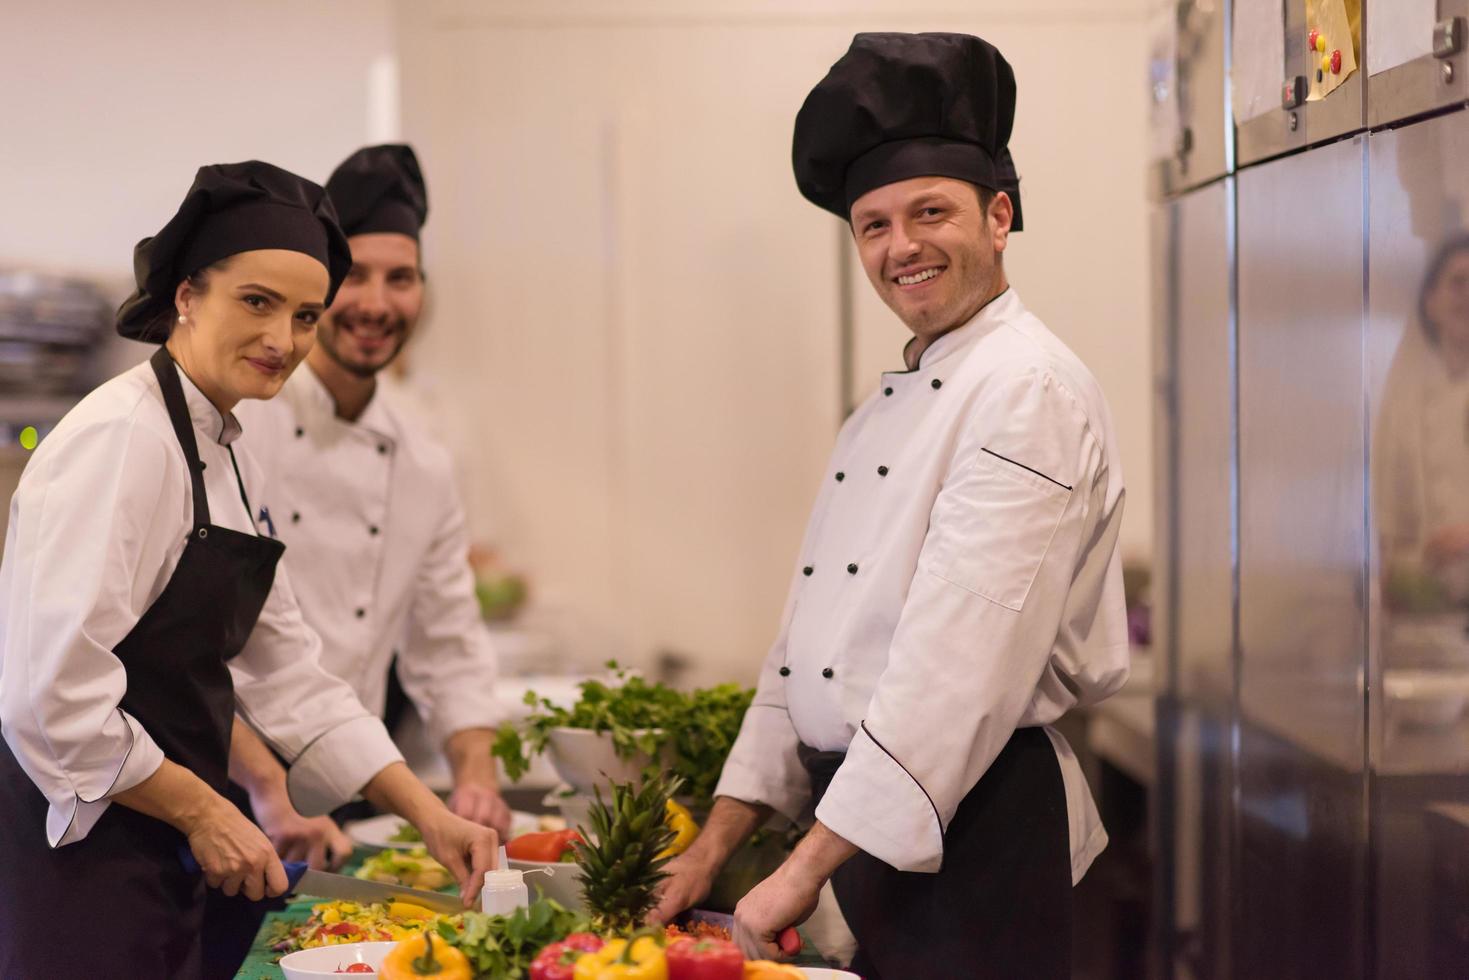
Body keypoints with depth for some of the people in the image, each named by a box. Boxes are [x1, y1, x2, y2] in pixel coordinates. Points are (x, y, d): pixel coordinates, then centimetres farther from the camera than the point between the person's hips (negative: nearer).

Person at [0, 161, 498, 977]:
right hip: (77, 861, -9)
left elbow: (285, 672, 14)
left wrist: (429, 815, 9)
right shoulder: (123, 442, -17)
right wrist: (203, 810, -13)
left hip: (166, 864, 9)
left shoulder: (228, 458, 12)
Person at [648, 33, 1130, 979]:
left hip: (978, 827, -8)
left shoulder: (1027, 390, -15)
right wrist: (717, 842, 10)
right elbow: (810, 647, 15)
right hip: (871, 819, 8)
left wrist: (805, 870, -20)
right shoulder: (895, 401, 14)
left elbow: (962, 664, -23)